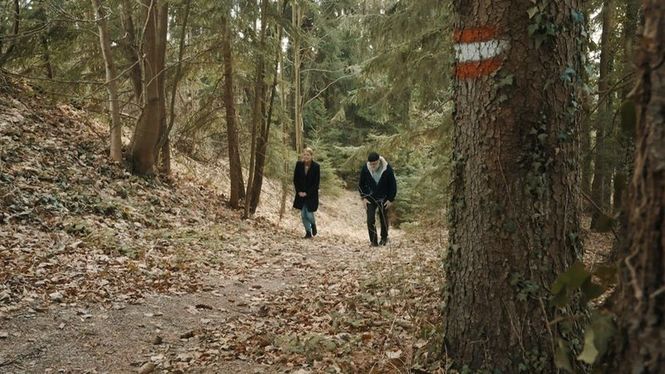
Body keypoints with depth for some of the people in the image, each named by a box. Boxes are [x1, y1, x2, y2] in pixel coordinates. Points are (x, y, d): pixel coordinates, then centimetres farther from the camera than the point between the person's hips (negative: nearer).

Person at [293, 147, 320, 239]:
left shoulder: (316, 166, -11)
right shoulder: (299, 164, -2)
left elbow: (316, 182, -9)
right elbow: (295, 179, 4)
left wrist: (307, 193, -14)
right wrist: (299, 191, -7)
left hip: (311, 194, -3)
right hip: (301, 193, 3)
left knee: (309, 214, -5)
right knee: (303, 214, 4)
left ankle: (313, 224, 29)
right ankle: (308, 232, 19)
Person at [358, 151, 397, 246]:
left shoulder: (387, 169, -18)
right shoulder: (365, 169, -13)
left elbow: (393, 184, -7)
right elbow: (361, 184, 1)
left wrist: (390, 199, -8)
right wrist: (364, 197, -5)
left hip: (383, 199, -1)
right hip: (370, 198, 1)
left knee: (383, 219, 12)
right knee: (370, 220, -9)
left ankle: (384, 238, 33)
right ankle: (373, 241, 3)